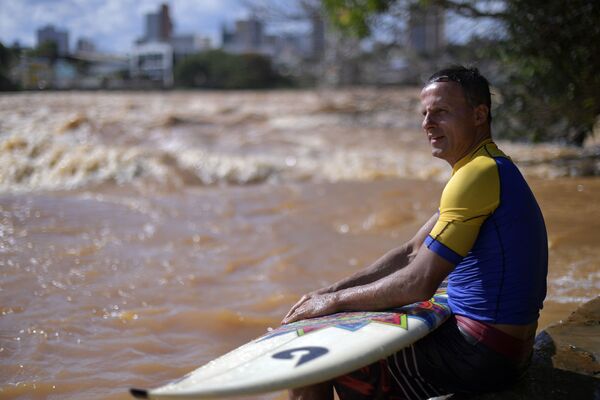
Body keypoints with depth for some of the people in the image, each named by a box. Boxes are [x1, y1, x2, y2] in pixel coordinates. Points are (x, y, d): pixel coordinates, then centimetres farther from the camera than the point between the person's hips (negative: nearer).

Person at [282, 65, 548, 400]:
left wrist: (336, 301, -11)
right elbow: (412, 253, 14)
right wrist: (331, 292, 7)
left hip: (480, 356, -10)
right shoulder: (492, 169, 14)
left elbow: (420, 283, -24)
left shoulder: (479, 173, -19)